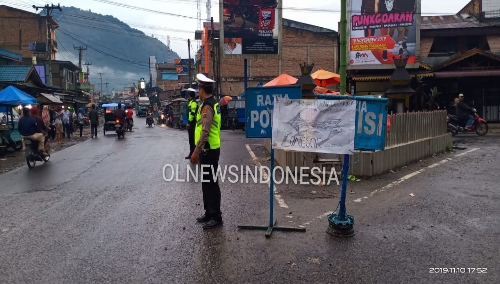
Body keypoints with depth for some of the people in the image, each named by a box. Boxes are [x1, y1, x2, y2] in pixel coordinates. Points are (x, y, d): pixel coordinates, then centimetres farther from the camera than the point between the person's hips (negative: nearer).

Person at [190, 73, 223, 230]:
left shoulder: (207, 106, -18)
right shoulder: (213, 103, 13)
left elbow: (205, 132, -25)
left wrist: (196, 151, -22)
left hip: (208, 150, -10)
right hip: (210, 149, 10)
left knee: (211, 183, -3)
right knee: (207, 182, 16)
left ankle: (216, 217, 5)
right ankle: (209, 212, 27)